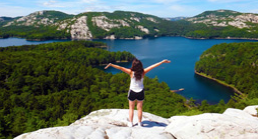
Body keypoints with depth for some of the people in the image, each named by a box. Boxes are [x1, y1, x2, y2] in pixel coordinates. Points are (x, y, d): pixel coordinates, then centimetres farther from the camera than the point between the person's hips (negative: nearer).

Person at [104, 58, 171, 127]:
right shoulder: (143, 72, -15)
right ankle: (139, 123, 26)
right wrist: (163, 61, -5)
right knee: (139, 108, 16)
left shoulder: (131, 72, -19)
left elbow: (120, 68, -24)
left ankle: (130, 123, 22)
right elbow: (153, 66, -10)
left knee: (131, 108, 16)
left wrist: (111, 64, -22)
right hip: (140, 92, 1)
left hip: (132, 92, -1)